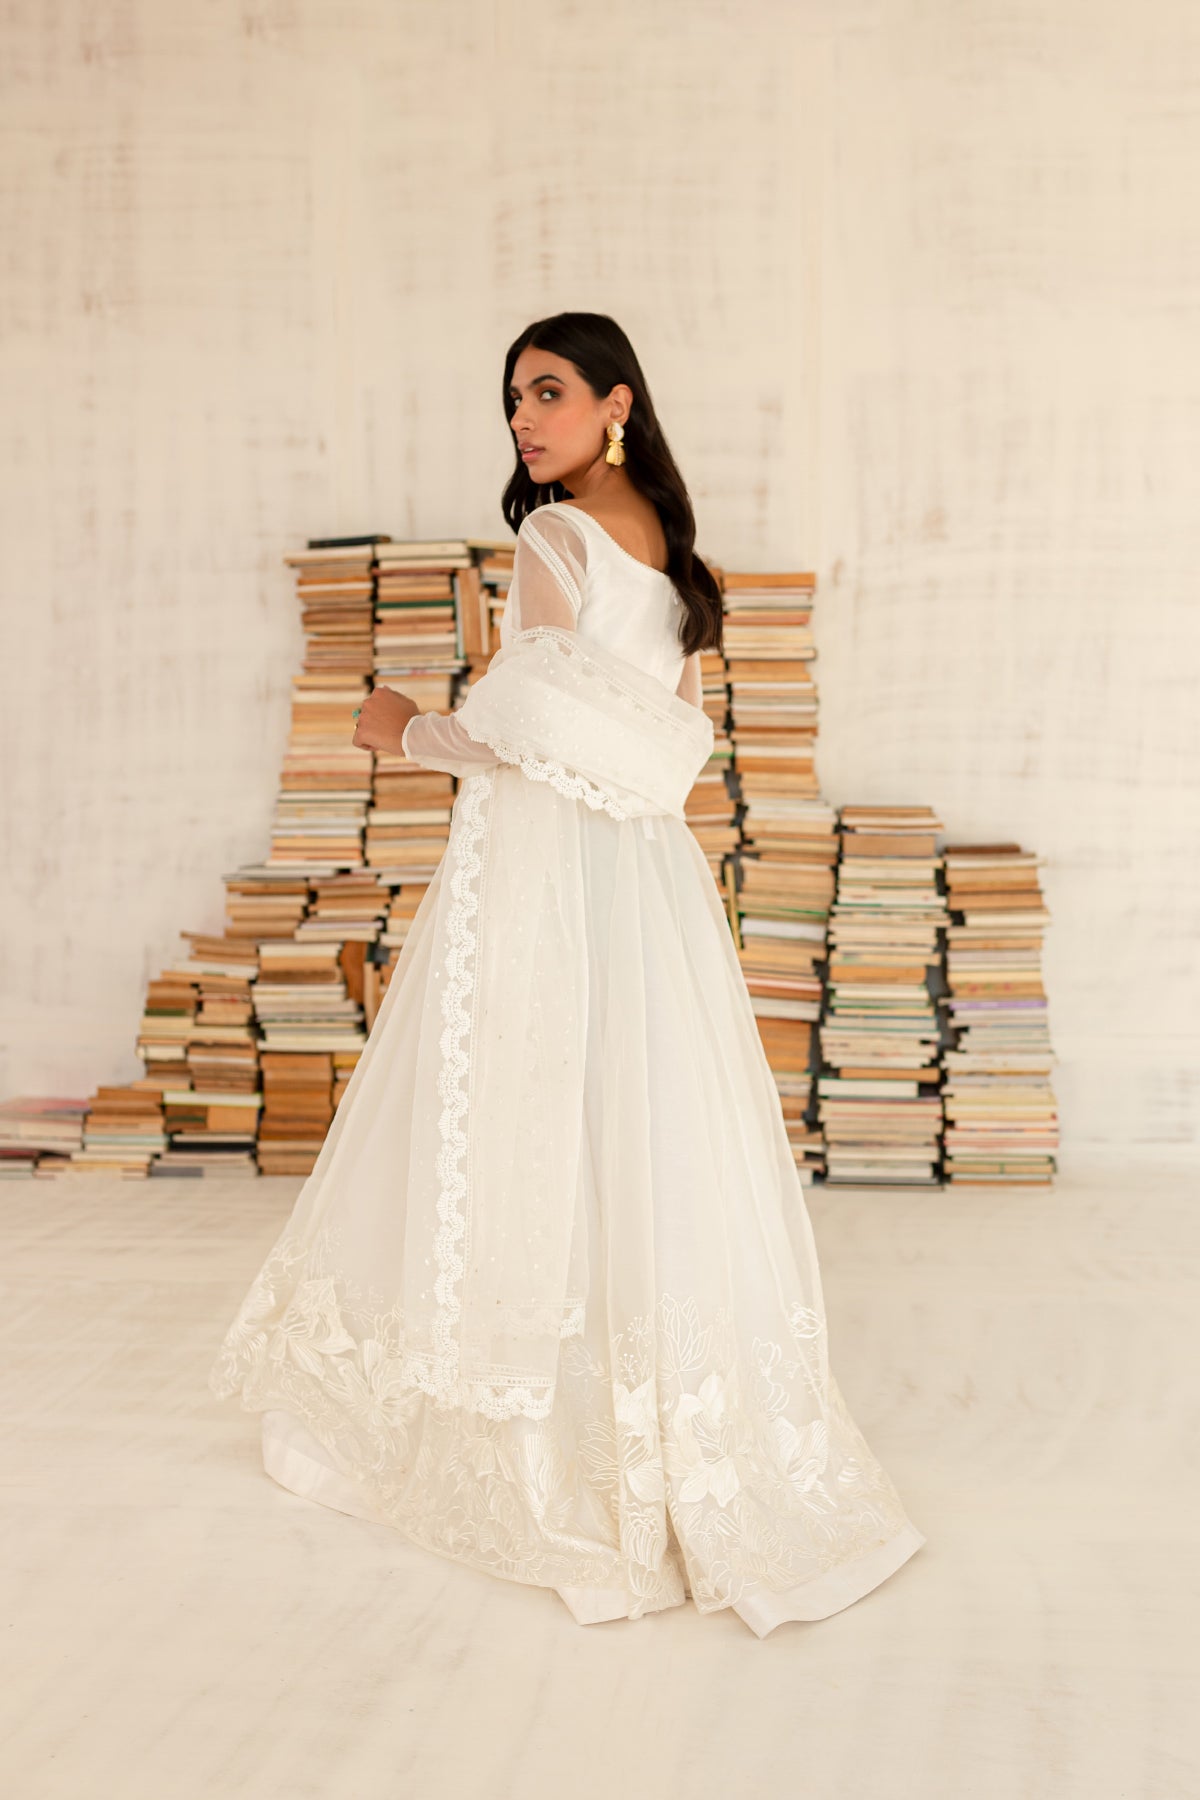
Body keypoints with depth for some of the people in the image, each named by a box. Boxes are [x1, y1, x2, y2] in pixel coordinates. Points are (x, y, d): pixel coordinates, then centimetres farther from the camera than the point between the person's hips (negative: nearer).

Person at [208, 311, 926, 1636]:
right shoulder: (667, 540, 14)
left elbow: (529, 731, -16)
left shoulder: (556, 536, -10)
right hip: (647, 868, 8)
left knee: (535, 1139, 0)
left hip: (544, 862, -8)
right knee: (643, 1142, 10)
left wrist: (404, 732, 0)